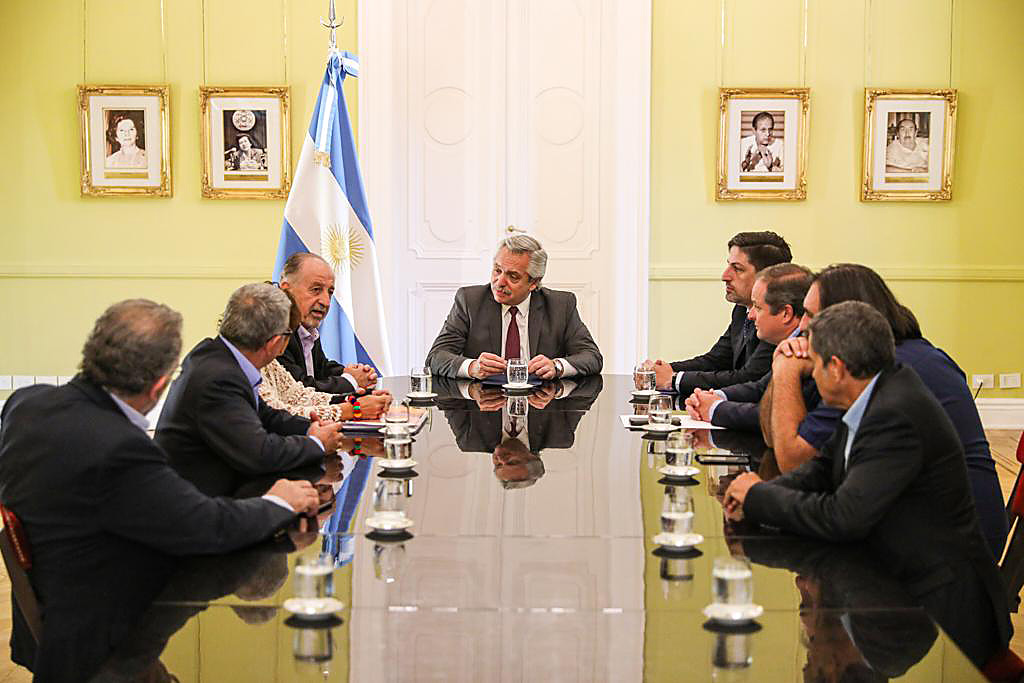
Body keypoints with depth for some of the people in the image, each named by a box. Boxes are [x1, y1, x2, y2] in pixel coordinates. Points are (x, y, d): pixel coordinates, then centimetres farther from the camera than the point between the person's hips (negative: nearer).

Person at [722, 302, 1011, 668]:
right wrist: (763, 492, -5)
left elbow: (843, 518, -26)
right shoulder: (881, 394, 5)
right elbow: (825, 468, 14)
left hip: (937, 606, -9)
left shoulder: (896, 416, -25)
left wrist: (759, 496, -12)